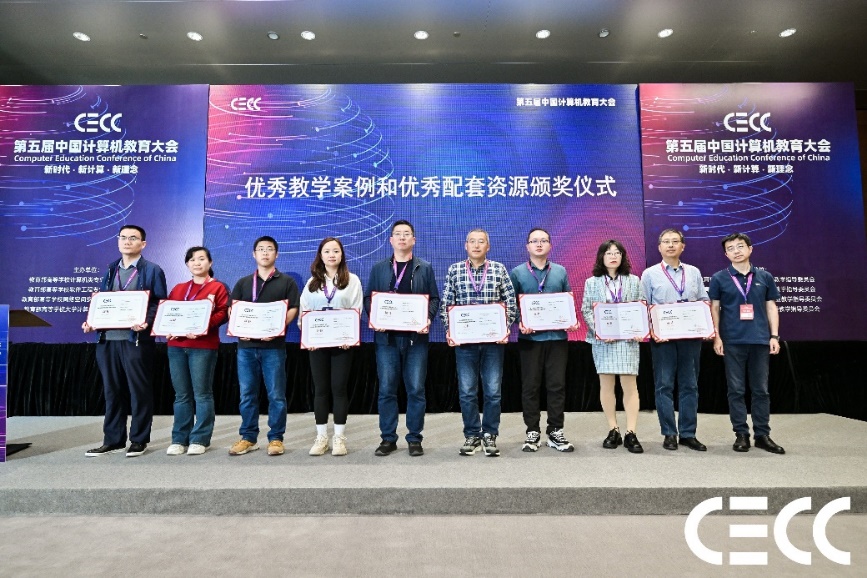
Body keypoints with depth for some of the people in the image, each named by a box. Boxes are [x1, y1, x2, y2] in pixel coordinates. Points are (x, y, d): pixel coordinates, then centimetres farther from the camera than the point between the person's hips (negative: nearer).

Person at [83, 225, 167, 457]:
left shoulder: (152, 270, 0)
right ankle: (113, 440, 22)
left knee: (139, 391, 2)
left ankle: (139, 440, 14)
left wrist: (146, 323, -22)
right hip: (108, 338, 6)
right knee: (112, 391, 12)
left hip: (137, 339, -5)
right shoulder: (110, 270, 17)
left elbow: (160, 303, -5)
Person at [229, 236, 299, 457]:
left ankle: (276, 438, 10)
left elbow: (293, 310, -2)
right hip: (246, 345, 3)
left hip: (274, 346, -3)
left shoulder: (287, 281, 7)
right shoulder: (243, 283, 17)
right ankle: (248, 437, 18)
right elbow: (232, 310, 11)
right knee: (247, 394, 8)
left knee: (276, 395, 0)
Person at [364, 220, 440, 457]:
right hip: (387, 336, 1)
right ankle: (388, 438, 16)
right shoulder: (379, 268, 12)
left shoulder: (425, 268, 10)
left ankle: (414, 438, 14)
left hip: (416, 336, -1)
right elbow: (368, 297, 10)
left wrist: (428, 318, -11)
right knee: (386, 389, 4)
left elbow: (434, 298, 7)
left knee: (416, 389, 2)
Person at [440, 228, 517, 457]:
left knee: (493, 390, 5)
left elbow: (511, 302, 4)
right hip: (464, 339, 0)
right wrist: (449, 330, -6)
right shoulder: (454, 270, 5)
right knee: (467, 391, 6)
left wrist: (506, 327, -8)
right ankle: (471, 436, 21)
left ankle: (490, 435, 20)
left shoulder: (499, 269, 4)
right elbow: (446, 304, 5)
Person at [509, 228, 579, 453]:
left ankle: (555, 432, 16)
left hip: (557, 336, 2)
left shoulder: (561, 271, 11)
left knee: (557, 385, 5)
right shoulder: (517, 273, 4)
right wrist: (519, 323, -15)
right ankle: (532, 432, 16)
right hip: (530, 338, -1)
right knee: (530, 386, 4)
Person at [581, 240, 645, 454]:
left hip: (628, 338, 0)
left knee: (630, 386, -3)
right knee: (606, 385, 4)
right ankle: (613, 430, 14)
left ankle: (631, 433, 2)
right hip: (602, 339, 0)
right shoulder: (592, 282, 7)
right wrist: (598, 331, -14)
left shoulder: (634, 281, 10)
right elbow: (586, 311, 1)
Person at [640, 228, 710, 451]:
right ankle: (669, 434, 11)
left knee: (690, 385, 7)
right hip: (662, 337, -2)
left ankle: (688, 434, 17)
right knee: (664, 385, 2)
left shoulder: (694, 272, 12)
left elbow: (704, 302, 12)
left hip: (691, 336, 3)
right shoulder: (650, 274, 4)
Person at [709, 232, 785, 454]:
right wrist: (716, 337, -5)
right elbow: (714, 308, 2)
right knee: (736, 390, 4)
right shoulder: (719, 278, 2)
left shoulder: (765, 277, 8)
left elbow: (771, 307, 10)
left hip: (760, 340, 2)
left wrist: (774, 336, 3)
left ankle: (762, 435, 17)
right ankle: (741, 434, 14)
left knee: (761, 390, 8)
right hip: (732, 341, -2)